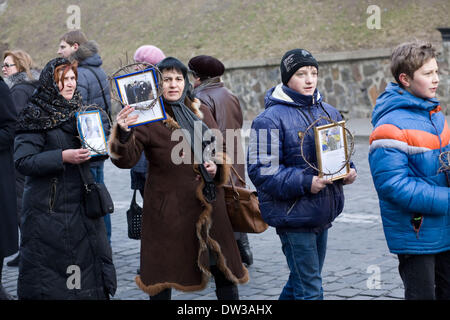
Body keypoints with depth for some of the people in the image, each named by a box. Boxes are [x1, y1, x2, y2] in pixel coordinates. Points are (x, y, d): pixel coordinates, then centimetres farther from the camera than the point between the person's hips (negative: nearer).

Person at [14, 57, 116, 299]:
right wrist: (62, 157, -23)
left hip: (81, 202, 6)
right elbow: (22, 161, -15)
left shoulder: (80, 111, 13)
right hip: (48, 207, -6)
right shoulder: (36, 116, -8)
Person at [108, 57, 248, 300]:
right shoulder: (148, 119, -6)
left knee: (225, 271, 9)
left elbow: (221, 150, 20)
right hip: (168, 207, -4)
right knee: (163, 276, 4)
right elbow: (126, 160, -17)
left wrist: (217, 166, -2)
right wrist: (123, 134, -36)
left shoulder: (201, 111, 9)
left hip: (208, 205, 4)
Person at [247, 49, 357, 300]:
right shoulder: (270, 119, -13)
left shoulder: (329, 112, 9)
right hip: (294, 216, -7)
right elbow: (261, 171, -17)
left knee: (301, 282, 20)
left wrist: (348, 171, -1)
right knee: (310, 290, -4)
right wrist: (305, 183, -24)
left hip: (323, 215, 7)